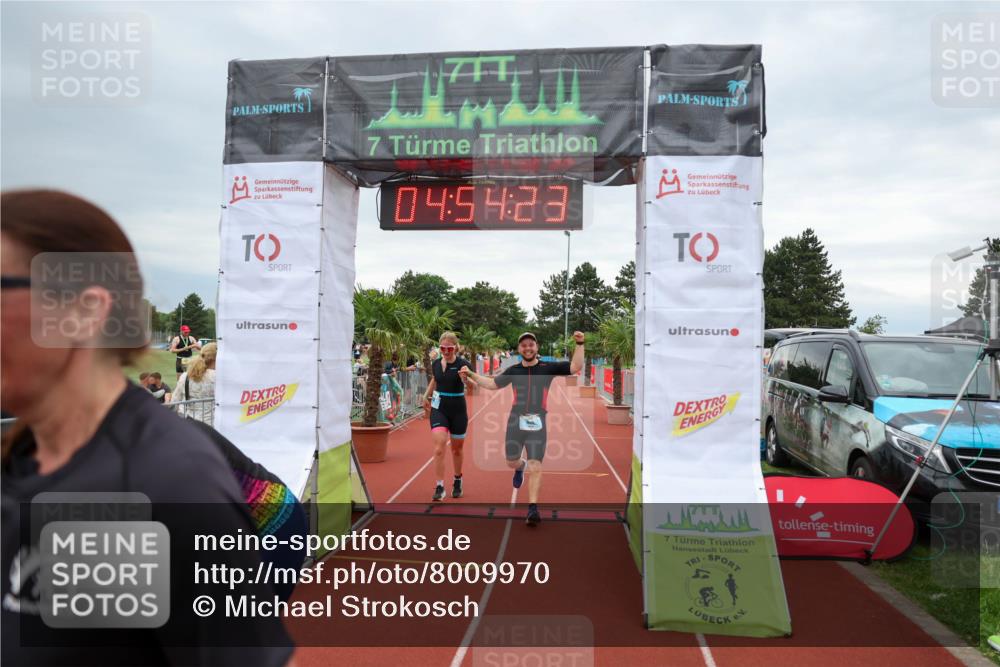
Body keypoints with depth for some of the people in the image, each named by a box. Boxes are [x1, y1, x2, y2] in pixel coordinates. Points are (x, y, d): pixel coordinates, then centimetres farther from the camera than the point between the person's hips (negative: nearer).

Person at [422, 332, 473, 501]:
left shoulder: (463, 365, -16)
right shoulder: (436, 364, -2)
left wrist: (466, 377, -51)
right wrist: (426, 396, 22)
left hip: (458, 411, -2)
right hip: (438, 409, 2)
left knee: (457, 449, 15)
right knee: (439, 448, -12)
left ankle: (457, 481, 38)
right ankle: (439, 487, -5)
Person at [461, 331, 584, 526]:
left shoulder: (547, 367, 0)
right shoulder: (514, 370, 8)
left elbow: (575, 367, -7)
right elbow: (493, 384, 21)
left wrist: (580, 345, -18)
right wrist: (471, 375, 15)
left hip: (537, 423, -3)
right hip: (516, 421, 3)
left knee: (535, 467, -6)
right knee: (511, 462, 12)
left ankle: (532, 509, 1)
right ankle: (521, 467, 49)